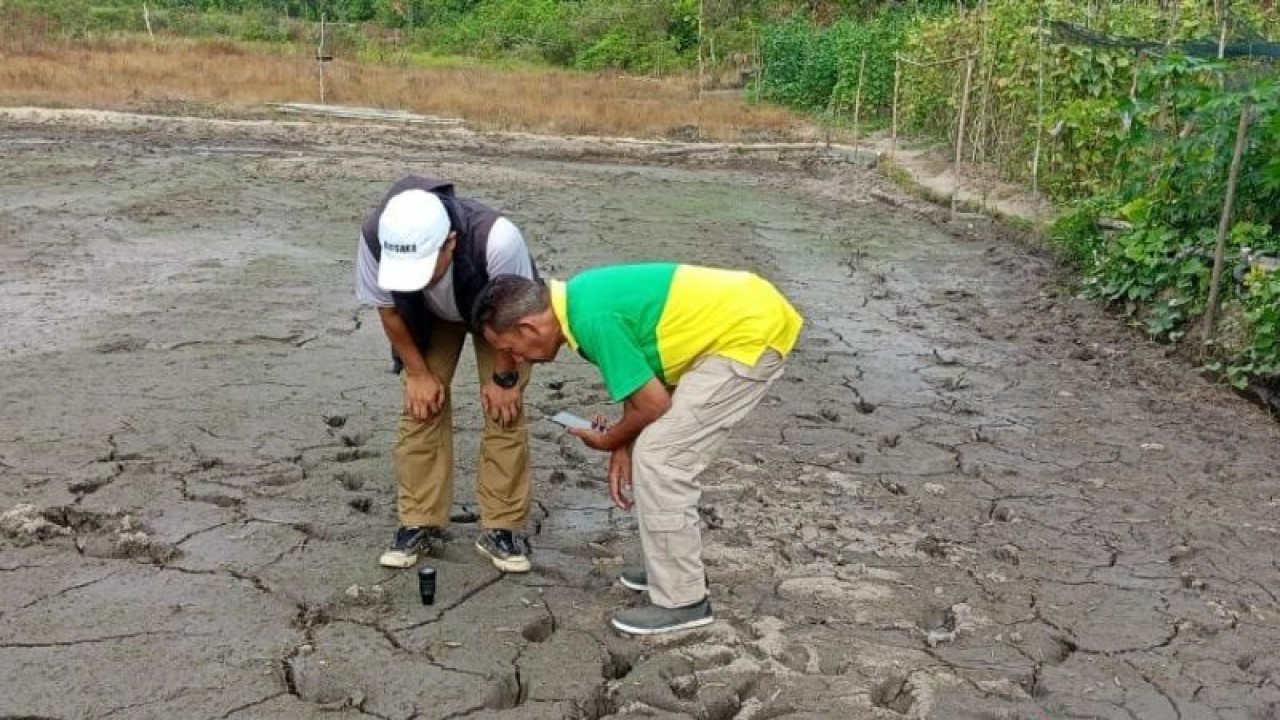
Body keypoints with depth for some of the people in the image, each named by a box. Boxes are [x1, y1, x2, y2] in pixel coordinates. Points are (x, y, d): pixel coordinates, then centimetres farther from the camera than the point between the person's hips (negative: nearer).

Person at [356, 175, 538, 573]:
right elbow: (388, 309, -16)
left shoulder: (496, 238, -46)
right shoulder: (375, 238, -38)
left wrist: (504, 377, -15)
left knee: (504, 411, -7)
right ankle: (420, 523, 9)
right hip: (425, 317, 2)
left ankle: (501, 527, 5)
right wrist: (419, 373, -10)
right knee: (420, 408, -4)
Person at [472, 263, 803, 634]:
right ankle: (675, 565, 28)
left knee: (659, 457, -9)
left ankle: (681, 600, 2)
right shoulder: (579, 298, 5)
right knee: (656, 448, 16)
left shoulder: (592, 318, -23)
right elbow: (639, 378, 15)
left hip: (750, 334, -10)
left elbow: (653, 405, -17)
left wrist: (609, 441, 2)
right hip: (741, 315, 10)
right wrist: (624, 445, 8)